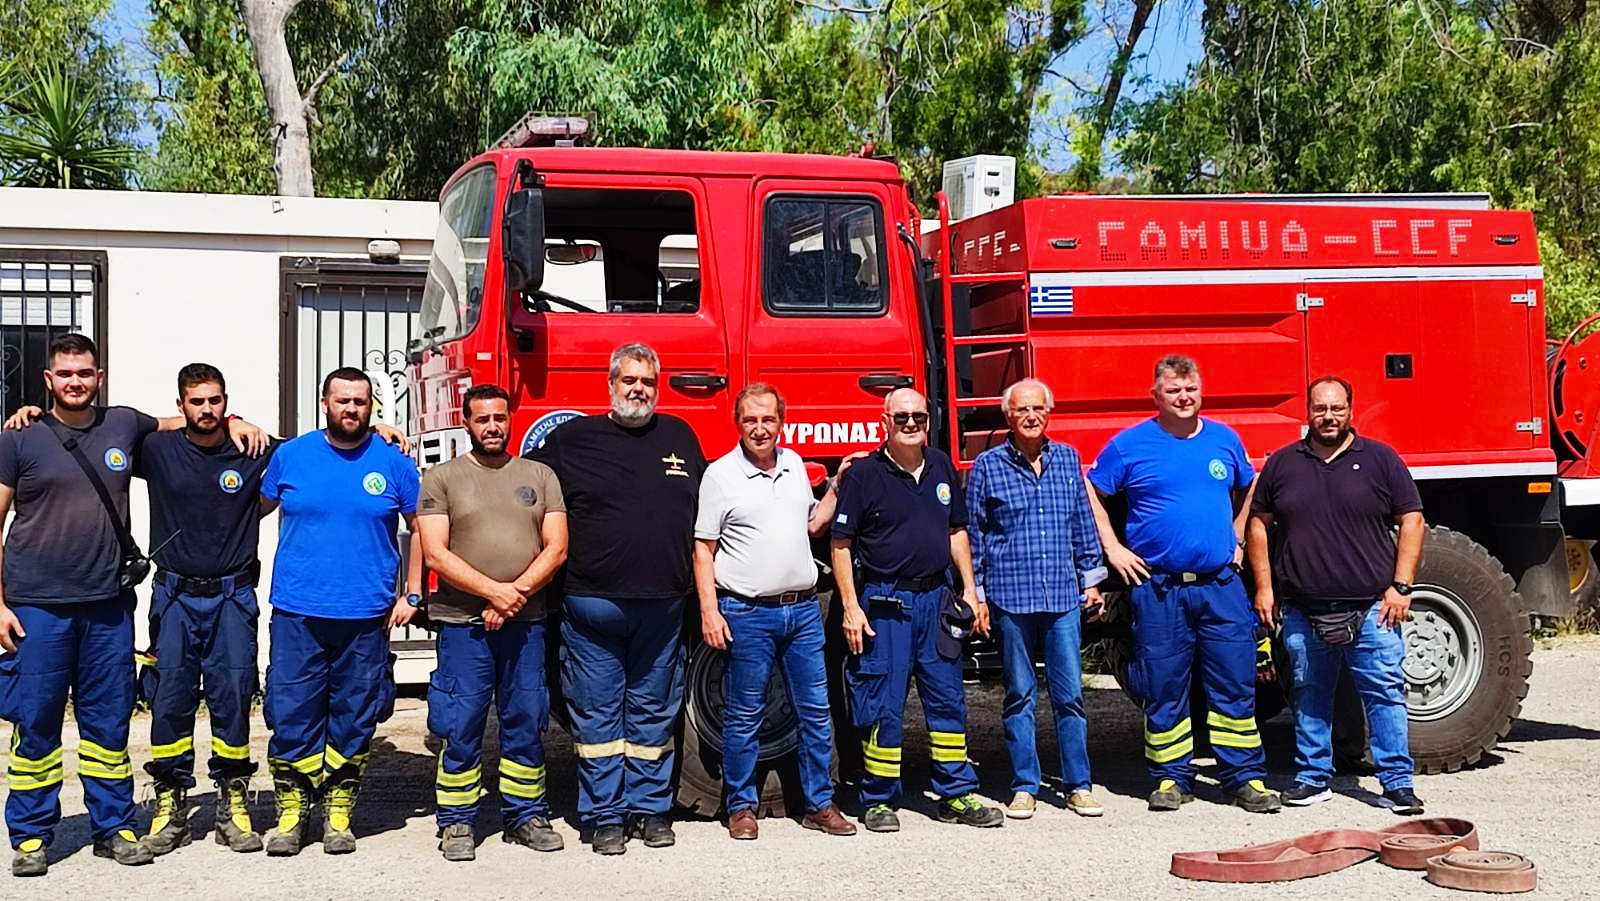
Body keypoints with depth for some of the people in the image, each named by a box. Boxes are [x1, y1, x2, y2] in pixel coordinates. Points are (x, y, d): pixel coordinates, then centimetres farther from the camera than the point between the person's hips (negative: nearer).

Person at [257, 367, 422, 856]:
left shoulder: (393, 463, 2)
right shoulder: (290, 456, 4)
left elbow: (420, 529, 10)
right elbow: (255, 510, 14)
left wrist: (412, 595, 5)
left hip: (366, 617, 0)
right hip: (296, 614, 0)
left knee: (354, 719, 7)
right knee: (290, 715, 0)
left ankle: (338, 812, 19)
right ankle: (291, 812, 12)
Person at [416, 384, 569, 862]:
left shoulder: (540, 476, 11)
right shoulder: (441, 478, 4)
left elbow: (556, 548, 3)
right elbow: (435, 553, -6)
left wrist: (515, 595, -11)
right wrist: (493, 590, -16)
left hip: (526, 624, 3)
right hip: (463, 624, -2)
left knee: (527, 722, 8)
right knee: (461, 727, 0)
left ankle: (525, 815, 19)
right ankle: (456, 822, 10)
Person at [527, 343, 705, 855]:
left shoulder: (680, 437, 13)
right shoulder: (572, 439, 4)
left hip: (662, 604, 2)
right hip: (592, 602, -2)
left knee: (653, 713, 9)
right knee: (597, 712, 3)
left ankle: (651, 808, 19)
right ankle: (604, 816, 10)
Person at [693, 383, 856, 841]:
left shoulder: (794, 464, 11)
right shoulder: (720, 475, -4)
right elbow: (703, 549, -4)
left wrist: (837, 485, 12)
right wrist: (709, 611, -11)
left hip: (803, 609, 5)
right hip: (747, 614, -5)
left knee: (816, 712, 6)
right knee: (744, 717, 3)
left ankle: (820, 803, 15)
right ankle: (741, 806, 15)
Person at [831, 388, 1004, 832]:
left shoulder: (941, 467, 10)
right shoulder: (864, 474, -6)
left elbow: (956, 531, 17)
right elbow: (841, 544, -6)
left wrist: (970, 590, 11)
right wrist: (851, 607, -12)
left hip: (935, 597, 5)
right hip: (884, 602, -5)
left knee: (948, 698, 8)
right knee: (883, 705, 0)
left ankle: (957, 795, 17)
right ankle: (879, 801, 11)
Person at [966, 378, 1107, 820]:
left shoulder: (1067, 459, 9)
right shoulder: (987, 466, 1)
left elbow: (1083, 523, 15)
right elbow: (973, 534, 5)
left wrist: (1091, 580, 12)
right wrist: (976, 594, 3)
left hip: (1063, 596, 2)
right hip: (1010, 597, -2)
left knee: (1070, 693, 3)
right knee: (1019, 696, 5)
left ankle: (1078, 784, 13)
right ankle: (1024, 787, 13)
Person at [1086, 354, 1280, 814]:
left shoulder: (1224, 439, 9)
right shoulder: (1130, 444, -1)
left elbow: (1247, 490, 25)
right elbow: (1091, 493, 6)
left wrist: (1236, 539, 15)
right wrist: (1113, 548, 0)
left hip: (1221, 585, 2)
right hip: (1158, 587, -2)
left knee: (1235, 684, 2)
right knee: (1164, 688, 4)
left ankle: (1245, 777, 10)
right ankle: (1172, 777, 15)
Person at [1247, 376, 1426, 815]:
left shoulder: (1380, 459, 5)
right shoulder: (1282, 463, 9)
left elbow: (1412, 521, 4)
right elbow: (1259, 523, 14)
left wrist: (1401, 585, -4)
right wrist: (1264, 586, 6)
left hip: (1371, 609, -2)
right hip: (1302, 612, 2)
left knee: (1385, 693, -3)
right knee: (1310, 696, 9)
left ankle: (1398, 782, 4)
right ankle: (1313, 778, 20)